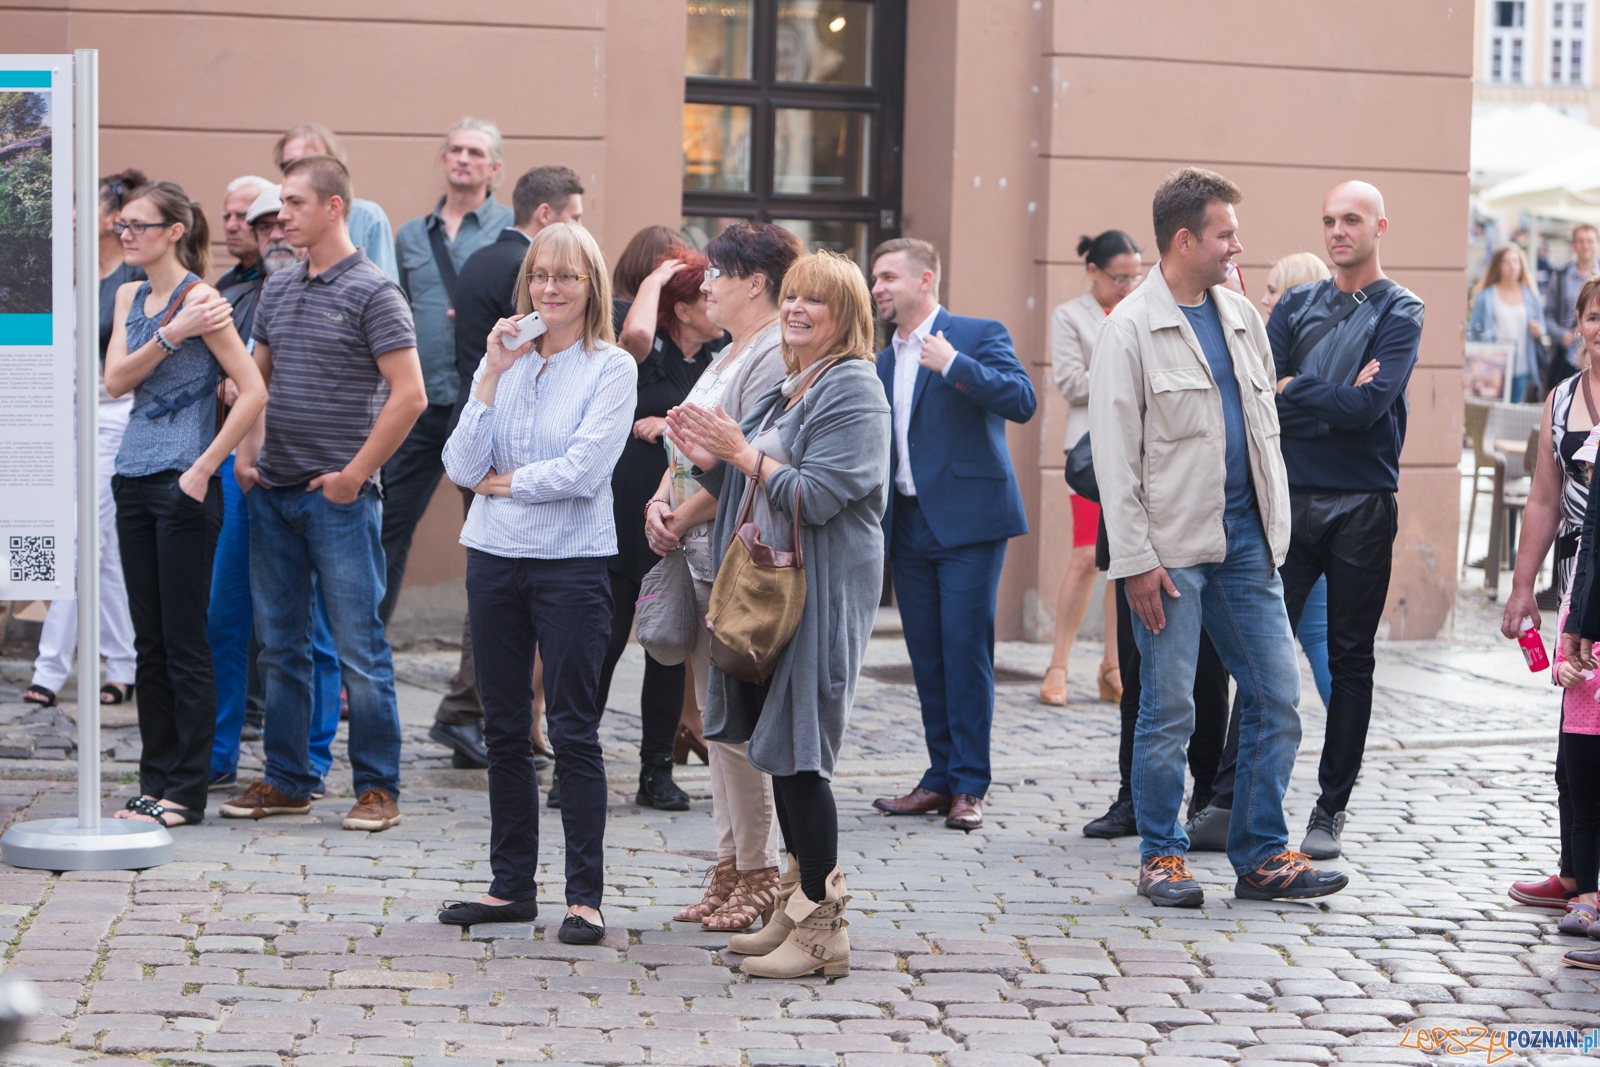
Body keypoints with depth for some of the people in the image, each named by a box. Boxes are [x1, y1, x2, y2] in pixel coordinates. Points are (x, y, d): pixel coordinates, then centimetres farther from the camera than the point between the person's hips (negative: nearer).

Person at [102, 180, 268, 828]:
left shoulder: (200, 300, -10)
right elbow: (115, 381, -1)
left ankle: (187, 792, 4)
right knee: (149, 641, 11)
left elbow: (254, 392, -16)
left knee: (185, 641, -2)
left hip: (184, 487, -7)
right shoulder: (130, 297, 12)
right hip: (134, 481, 7)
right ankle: (155, 782, 18)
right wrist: (171, 336, -15)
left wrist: (203, 468, -16)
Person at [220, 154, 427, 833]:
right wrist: (246, 453, 9)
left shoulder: (372, 293, -8)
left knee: (358, 647, -3)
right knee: (280, 646, 11)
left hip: (338, 496, -7)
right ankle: (287, 781, 19)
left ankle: (378, 788, 5)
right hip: (272, 494, 7)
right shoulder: (277, 289, 12)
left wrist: (354, 474, -14)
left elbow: (410, 395, -13)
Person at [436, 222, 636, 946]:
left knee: (573, 730, -3)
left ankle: (585, 896, 3)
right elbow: (463, 467, -1)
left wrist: (508, 483, -3)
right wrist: (492, 377, -8)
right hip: (495, 557, 5)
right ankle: (512, 885, 20)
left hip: (572, 562, -5)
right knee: (504, 729, 10)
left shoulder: (611, 368, -4)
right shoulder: (503, 360, 9)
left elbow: (583, 471, -15)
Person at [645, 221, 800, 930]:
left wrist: (681, 518, -10)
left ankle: (760, 876, 1)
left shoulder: (777, 357, -13)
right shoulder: (727, 357, 19)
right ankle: (729, 868, 18)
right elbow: (688, 450, 21)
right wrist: (660, 503, 3)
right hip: (702, 556, 10)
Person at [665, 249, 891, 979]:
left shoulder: (853, 390, -10)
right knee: (777, 749, 12)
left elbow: (816, 495, -19)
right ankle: (797, 908, 21)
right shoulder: (788, 389, 19)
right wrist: (706, 459, 4)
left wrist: (742, 454, -17)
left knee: (796, 752, -9)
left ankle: (822, 930, -3)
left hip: (822, 595, -9)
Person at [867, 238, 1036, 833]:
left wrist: (954, 365, -18)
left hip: (967, 519, -6)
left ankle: (969, 785, -3)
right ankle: (942, 778, 14)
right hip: (908, 525, 6)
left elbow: (1022, 401, -15)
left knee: (965, 649, -7)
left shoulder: (980, 336, -2)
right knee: (926, 655, 7)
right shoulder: (883, 362, 17)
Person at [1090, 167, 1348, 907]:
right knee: (1169, 710, 0)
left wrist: (1274, 529, 10)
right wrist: (1136, 560, -13)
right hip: (1173, 548, -6)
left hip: (1245, 541, 6)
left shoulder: (1242, 318, 13)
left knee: (1277, 696, 4)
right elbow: (1114, 455, -9)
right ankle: (1162, 857, 14)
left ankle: (1263, 857, 13)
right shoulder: (1130, 330, -6)